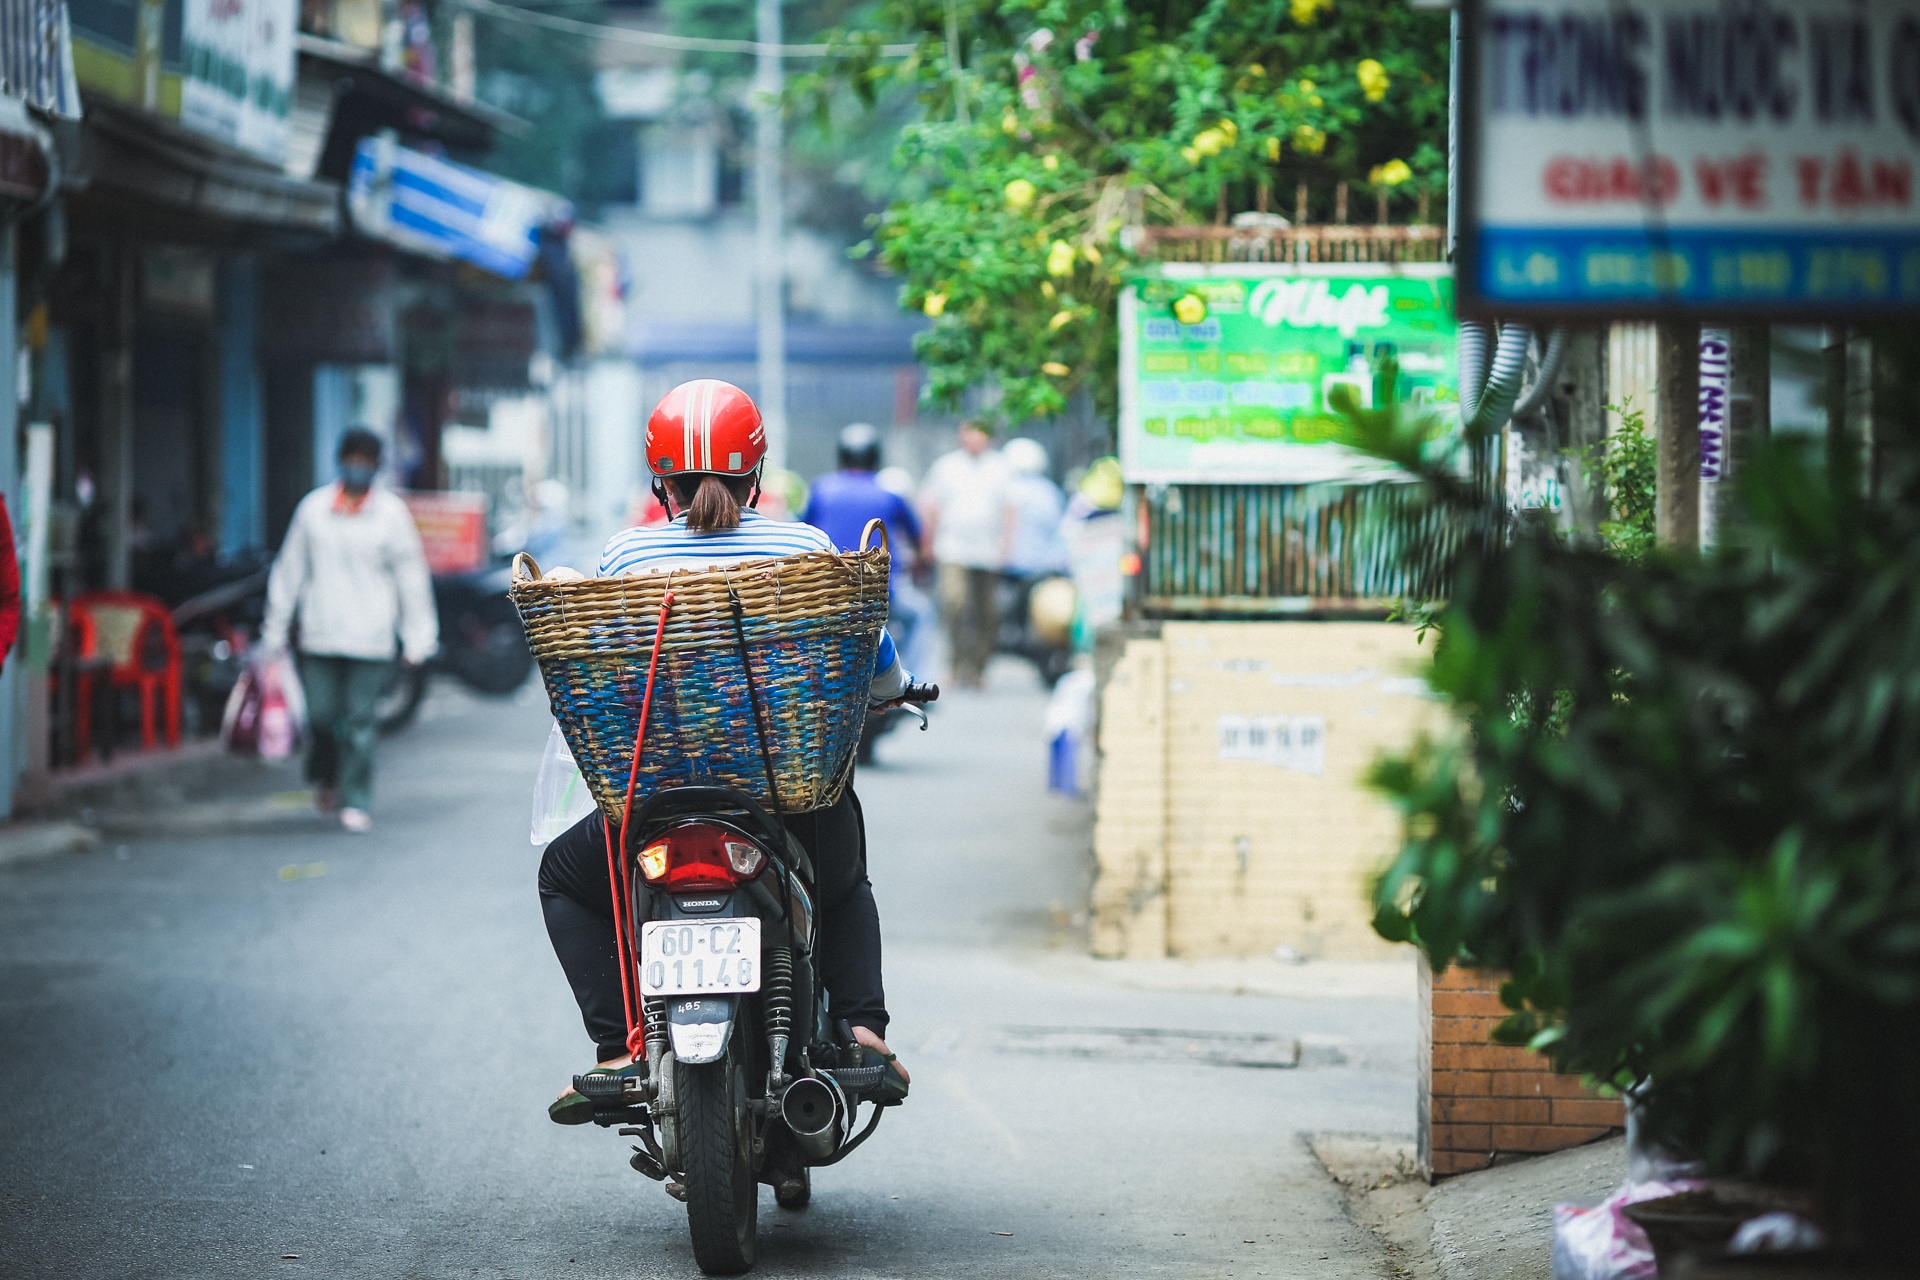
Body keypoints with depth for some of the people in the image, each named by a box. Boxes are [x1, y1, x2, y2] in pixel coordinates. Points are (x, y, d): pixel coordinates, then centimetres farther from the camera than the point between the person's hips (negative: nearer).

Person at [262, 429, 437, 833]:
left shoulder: (392, 513, 1)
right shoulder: (314, 508, 5)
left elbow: (412, 576, 4)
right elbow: (289, 569, 12)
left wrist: (418, 637, 0)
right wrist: (275, 629, 13)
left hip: (370, 637, -1)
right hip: (319, 634, 2)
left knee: (361, 722, -5)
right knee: (321, 716, 1)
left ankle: (357, 803, 3)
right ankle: (326, 778, 29)